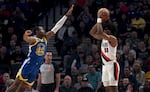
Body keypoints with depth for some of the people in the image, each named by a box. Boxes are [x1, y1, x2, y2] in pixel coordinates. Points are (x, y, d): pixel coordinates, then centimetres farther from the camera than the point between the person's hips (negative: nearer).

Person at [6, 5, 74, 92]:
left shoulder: (46, 38, 14)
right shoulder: (33, 39, -7)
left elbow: (56, 27, 13)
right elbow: (26, 38, -31)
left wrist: (66, 15, 11)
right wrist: (25, 35, -56)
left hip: (35, 69, 6)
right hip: (28, 65, -6)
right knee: (16, 85, -12)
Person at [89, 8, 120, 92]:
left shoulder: (113, 38, -14)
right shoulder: (103, 38, 13)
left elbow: (100, 33, -27)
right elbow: (92, 33, 12)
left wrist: (100, 20, -14)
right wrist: (99, 21, 7)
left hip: (112, 65, -9)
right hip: (105, 65, 9)